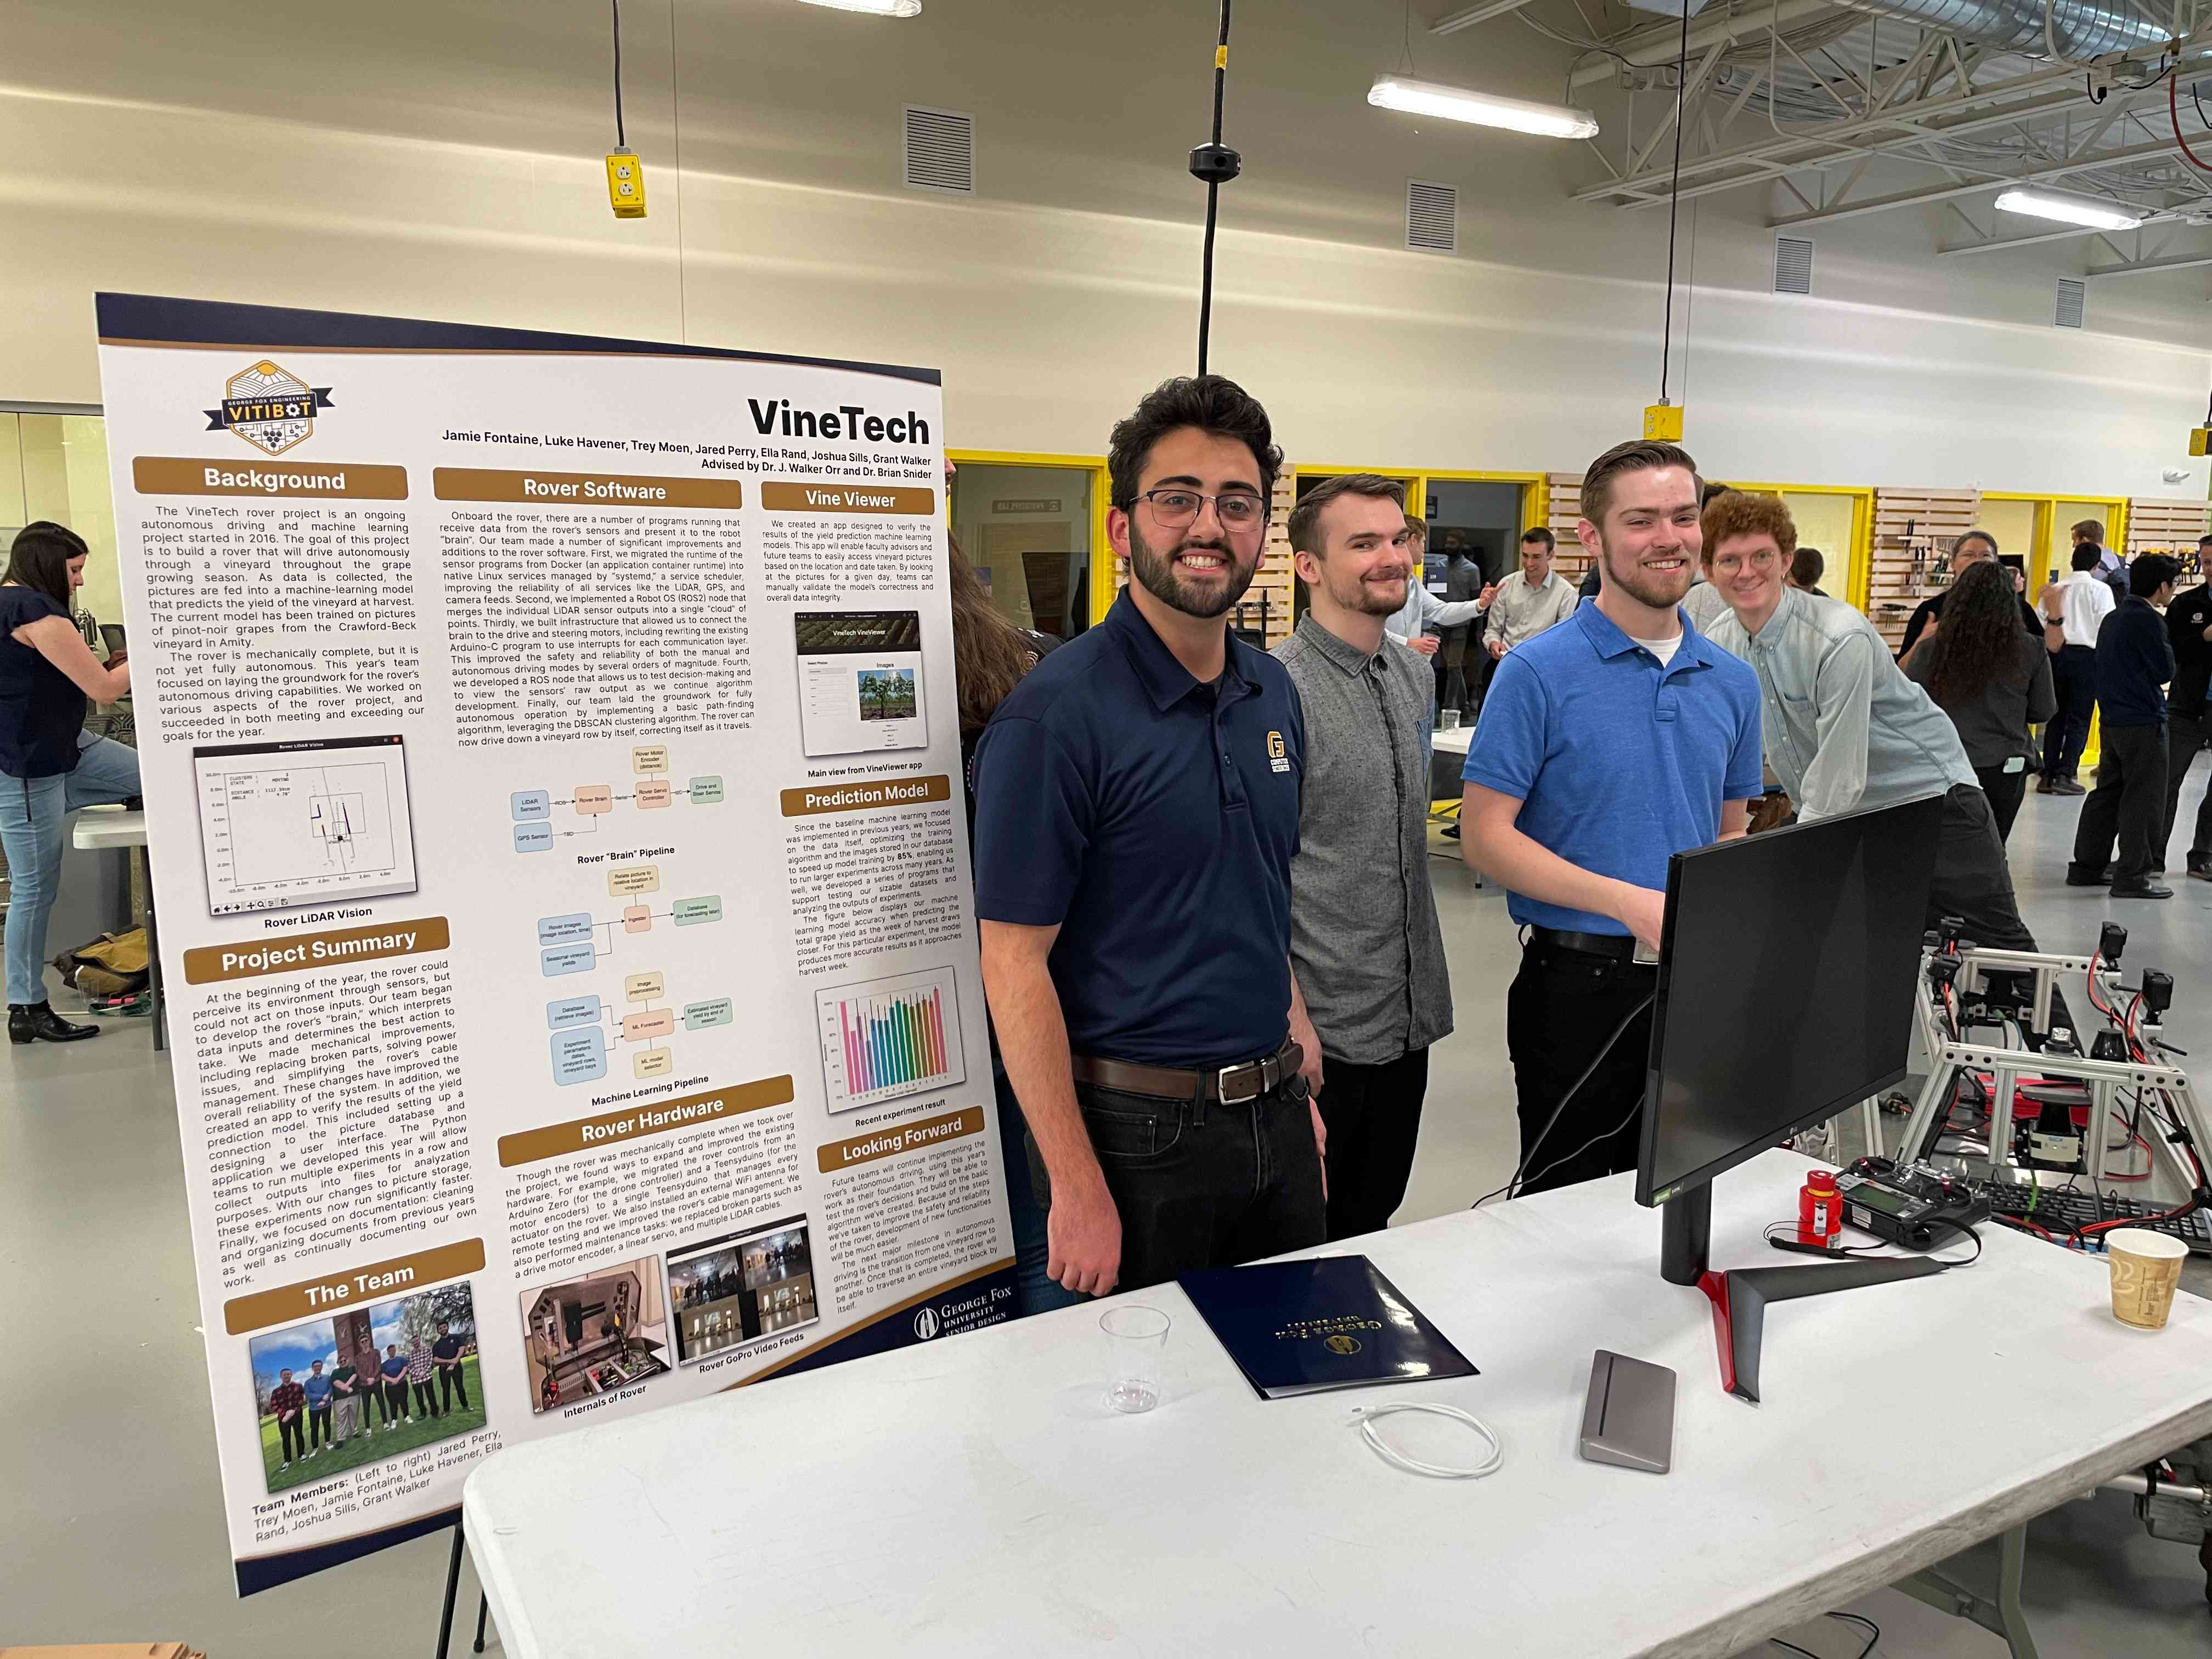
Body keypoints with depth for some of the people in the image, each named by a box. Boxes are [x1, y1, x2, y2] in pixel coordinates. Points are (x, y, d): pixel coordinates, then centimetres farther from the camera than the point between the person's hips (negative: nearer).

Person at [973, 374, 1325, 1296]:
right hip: (1137, 1134, -7)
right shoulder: (1057, 713, -17)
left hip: (1273, 1118, 7)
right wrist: (1076, 1188, -19)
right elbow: (1015, 961, -17)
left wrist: (1294, 1080, 11)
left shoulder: (1273, 693, 6)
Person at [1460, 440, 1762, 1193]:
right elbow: (1485, 837, -14)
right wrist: (1632, 903, -21)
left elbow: (1732, 833, 16)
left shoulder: (1733, 682, 8)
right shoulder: (1538, 671, -10)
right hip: (1580, 982, -5)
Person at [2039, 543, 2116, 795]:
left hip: (2057, 654, 4)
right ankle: (2065, 775, -7)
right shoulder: (2100, 590, -2)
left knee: (2056, 717, 9)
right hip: (2086, 654, -3)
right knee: (2079, 718, 0)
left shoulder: (2055, 590, 8)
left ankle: (2048, 775, 7)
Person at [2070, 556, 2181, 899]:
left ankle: (2086, 866, 17)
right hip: (2144, 722, -9)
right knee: (2144, 799, -3)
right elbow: (2166, 670, -12)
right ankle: (2132, 876, -1)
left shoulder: (2112, 619, 12)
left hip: (2113, 720, 9)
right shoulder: (2149, 620, -15)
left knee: (2108, 791, 14)